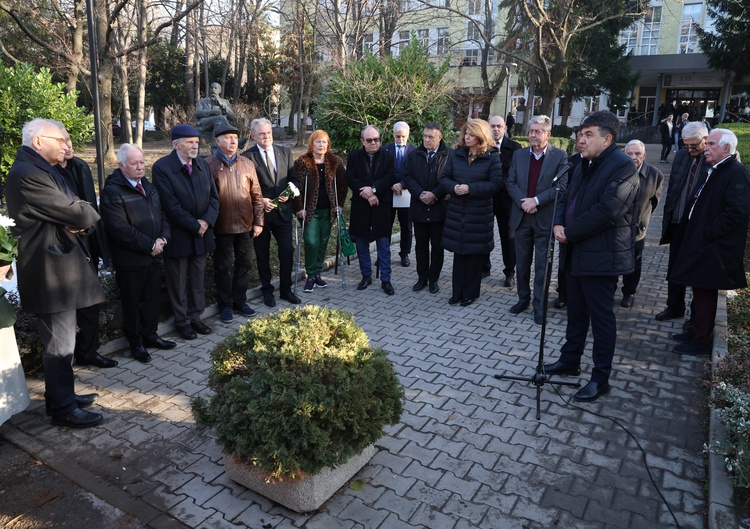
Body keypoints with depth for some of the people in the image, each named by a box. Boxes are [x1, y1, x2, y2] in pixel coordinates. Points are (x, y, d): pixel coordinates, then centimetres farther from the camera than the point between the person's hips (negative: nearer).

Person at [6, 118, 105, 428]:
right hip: (51, 271, -11)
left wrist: (80, 219, -12)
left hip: (57, 266, 11)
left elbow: (69, 211, 11)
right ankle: (63, 408, 13)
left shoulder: (39, 170, 16)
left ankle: (60, 396, 33)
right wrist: (88, 214, 1)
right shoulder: (29, 175, -20)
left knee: (59, 340, 20)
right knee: (60, 344, 0)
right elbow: (81, 215, -22)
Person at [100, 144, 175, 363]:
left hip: (154, 256, 7)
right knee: (132, 303, 8)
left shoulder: (149, 187, 12)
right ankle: (136, 343, 23)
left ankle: (150, 335, 33)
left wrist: (162, 238, -6)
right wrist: (149, 245, -17)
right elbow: (120, 228, -21)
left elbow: (162, 216, 13)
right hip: (130, 260, -7)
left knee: (153, 299, 16)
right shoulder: (112, 191, -14)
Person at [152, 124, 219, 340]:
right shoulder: (161, 167, -14)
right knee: (178, 281, 9)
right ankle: (182, 321, 24)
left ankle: (195, 317, 29)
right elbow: (171, 206, -18)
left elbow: (213, 197, 5)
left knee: (198, 279, 14)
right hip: (178, 236, -5)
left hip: (202, 233, 5)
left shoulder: (202, 164, 5)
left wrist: (207, 221, -11)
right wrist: (194, 226, -15)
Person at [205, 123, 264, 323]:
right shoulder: (208, 165, -5)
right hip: (221, 227, -3)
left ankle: (240, 301, 29)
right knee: (223, 267, 8)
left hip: (246, 225, 4)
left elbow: (256, 195, 7)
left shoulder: (247, 164, 6)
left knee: (245, 264, 12)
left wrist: (258, 222, 4)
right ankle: (225, 305, 22)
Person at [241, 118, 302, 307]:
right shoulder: (247, 156, -7)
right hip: (260, 212, -3)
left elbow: (294, 178, 9)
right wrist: (260, 201, -18)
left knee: (287, 251, 5)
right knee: (263, 254, 10)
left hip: (283, 210, 3)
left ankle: (286, 290, 21)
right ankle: (267, 290, 27)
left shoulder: (285, 152, 5)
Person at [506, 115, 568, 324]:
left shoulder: (560, 156, -4)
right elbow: (511, 183, 3)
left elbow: (562, 186, -11)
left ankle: (539, 305, 12)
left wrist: (536, 201, -17)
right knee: (522, 262, 12)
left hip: (545, 218, -3)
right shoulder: (519, 155, 7)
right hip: (522, 217, 4)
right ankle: (523, 298, 27)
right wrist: (523, 202, -12)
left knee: (542, 265, 3)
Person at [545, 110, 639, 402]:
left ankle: (600, 378, 14)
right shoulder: (585, 165, 15)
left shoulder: (623, 166, -14)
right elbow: (566, 198, 16)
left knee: (601, 317, 2)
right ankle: (569, 360, 35)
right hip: (577, 253, 9)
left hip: (601, 256, -9)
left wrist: (569, 232, -15)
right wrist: (559, 224, -5)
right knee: (576, 312, 19)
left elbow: (606, 211, -24)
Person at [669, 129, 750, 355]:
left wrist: (708, 233, -19)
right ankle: (697, 331, 29)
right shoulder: (715, 171, 14)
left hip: (713, 249, -9)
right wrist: (694, 233, 11)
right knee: (700, 291, 17)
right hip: (700, 244, 9)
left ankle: (701, 341, 10)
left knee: (705, 293, -1)